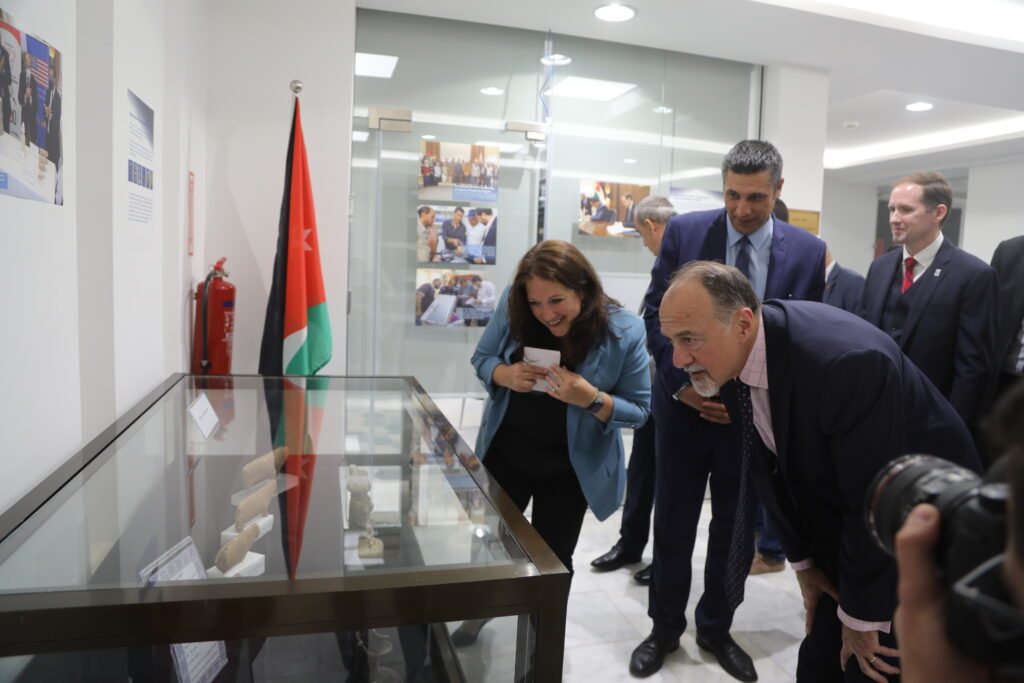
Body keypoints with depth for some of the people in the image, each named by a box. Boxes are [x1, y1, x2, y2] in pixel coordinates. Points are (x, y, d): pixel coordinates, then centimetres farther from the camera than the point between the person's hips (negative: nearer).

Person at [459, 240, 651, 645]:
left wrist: (591, 398, -34)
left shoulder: (624, 331, -22)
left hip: (568, 470, -2)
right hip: (505, 453, 3)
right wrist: (505, 374, -26)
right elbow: (482, 357, -3)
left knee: (552, 561, 16)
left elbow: (639, 410, -15)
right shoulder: (512, 305, -16)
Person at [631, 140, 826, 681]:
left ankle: (716, 630, 38)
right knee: (673, 527, 12)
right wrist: (682, 382, -14)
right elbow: (656, 314, -5)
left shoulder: (807, 251, -3)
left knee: (737, 532, 15)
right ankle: (665, 629, 33)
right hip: (684, 406, -1)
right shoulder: (684, 232, -6)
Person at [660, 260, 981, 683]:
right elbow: (773, 470, -1)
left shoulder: (846, 362, -36)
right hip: (843, 530, 6)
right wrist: (802, 560, 5)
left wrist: (861, 616, -15)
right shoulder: (735, 356, -13)